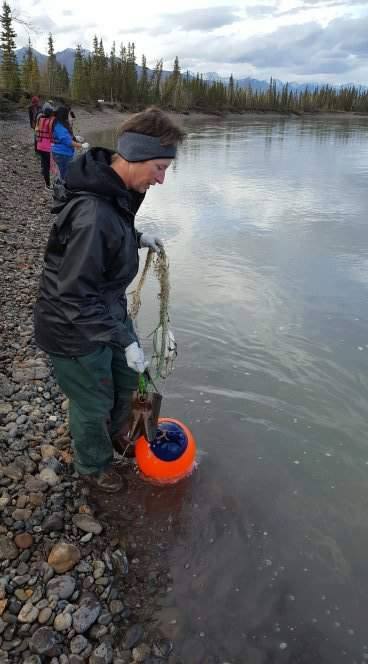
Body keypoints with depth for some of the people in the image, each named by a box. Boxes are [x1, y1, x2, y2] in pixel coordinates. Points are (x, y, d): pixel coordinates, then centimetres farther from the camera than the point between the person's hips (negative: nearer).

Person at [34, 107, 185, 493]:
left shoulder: (115, 188, -5)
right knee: (93, 403, 14)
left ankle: (117, 431, 59)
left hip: (107, 310, 9)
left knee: (128, 376, 27)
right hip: (74, 331, -9)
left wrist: (137, 238, 1)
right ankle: (93, 467, 45)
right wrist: (124, 340, -25)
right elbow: (75, 297, -31)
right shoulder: (93, 213, -35)